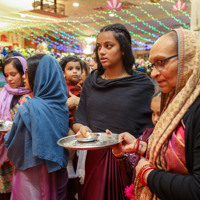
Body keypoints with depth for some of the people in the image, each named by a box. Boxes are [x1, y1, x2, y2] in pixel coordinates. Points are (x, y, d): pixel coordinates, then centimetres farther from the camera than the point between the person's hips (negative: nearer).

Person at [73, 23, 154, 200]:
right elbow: (78, 120, 7)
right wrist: (82, 129, -13)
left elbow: (149, 132, -8)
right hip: (93, 160, 4)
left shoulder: (142, 84, -7)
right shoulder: (91, 81, 6)